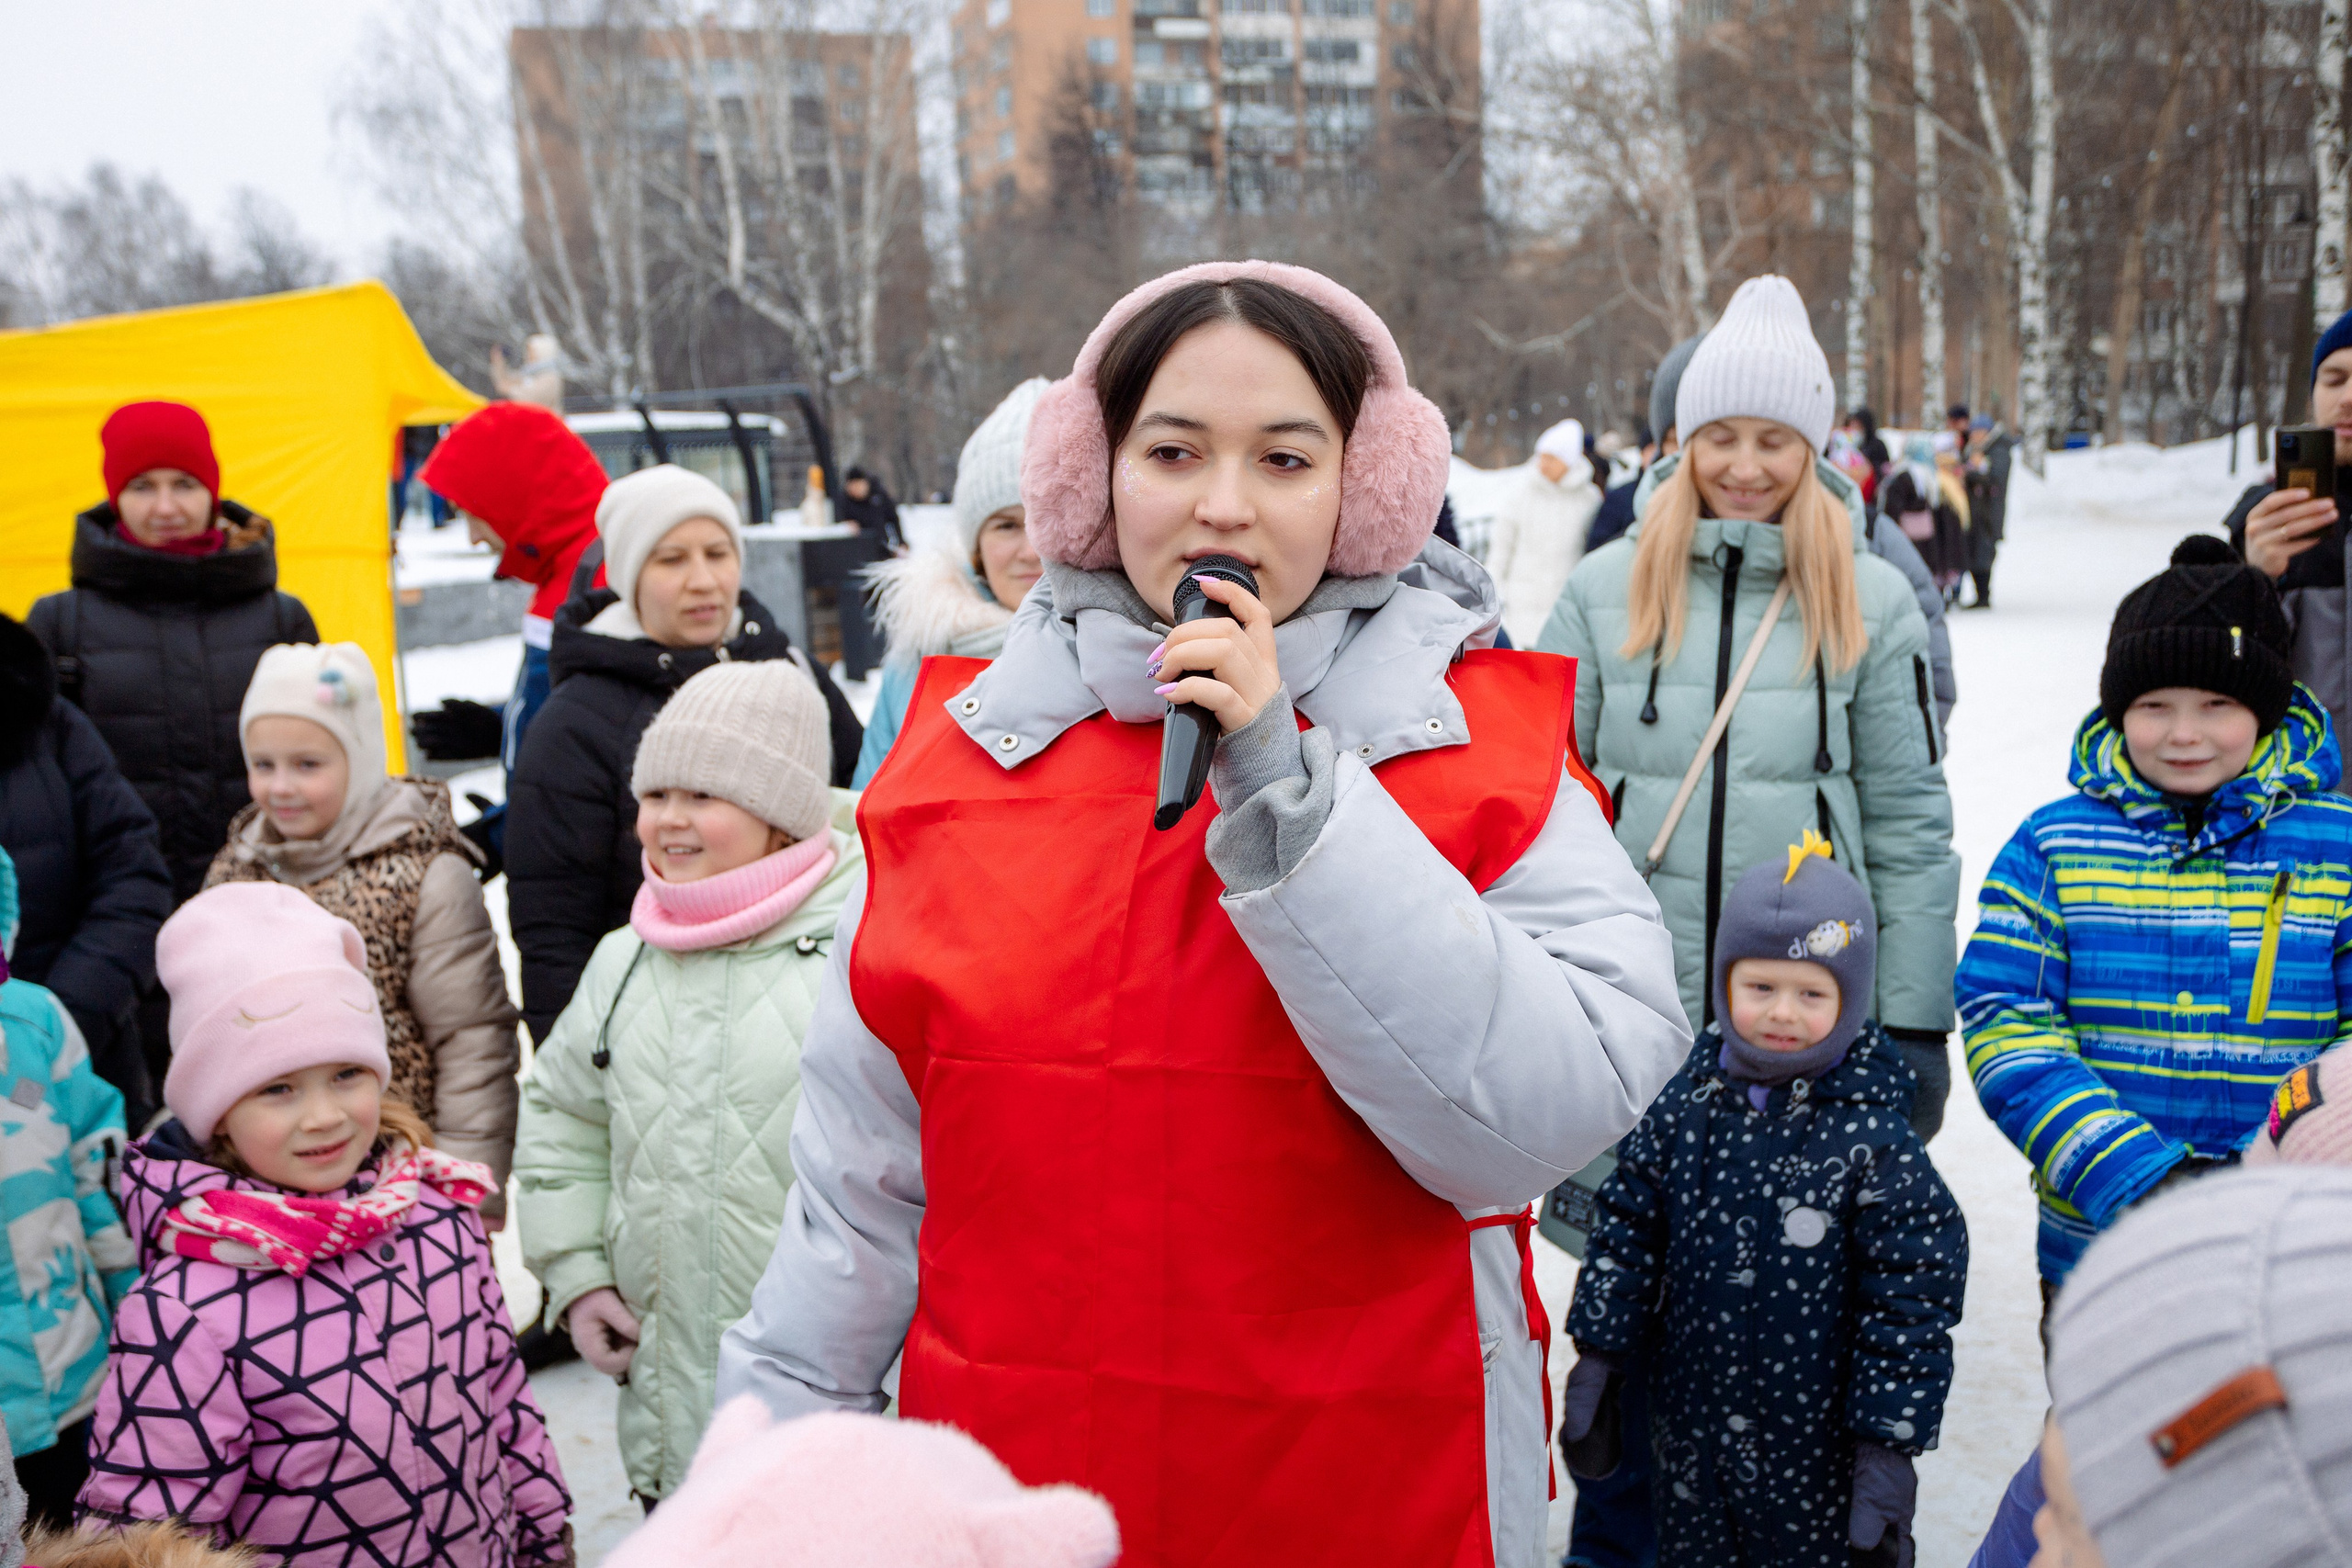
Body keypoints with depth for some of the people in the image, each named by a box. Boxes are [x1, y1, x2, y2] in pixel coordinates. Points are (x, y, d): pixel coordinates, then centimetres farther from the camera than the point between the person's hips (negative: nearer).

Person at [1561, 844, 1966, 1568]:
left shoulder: (1872, 1140, -15)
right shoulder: (1685, 1108, -4)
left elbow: (1911, 1296, -12)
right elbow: (1627, 1230, 5)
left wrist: (1889, 1441, -12)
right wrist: (1595, 1359, 5)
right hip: (1692, 1430, 4)